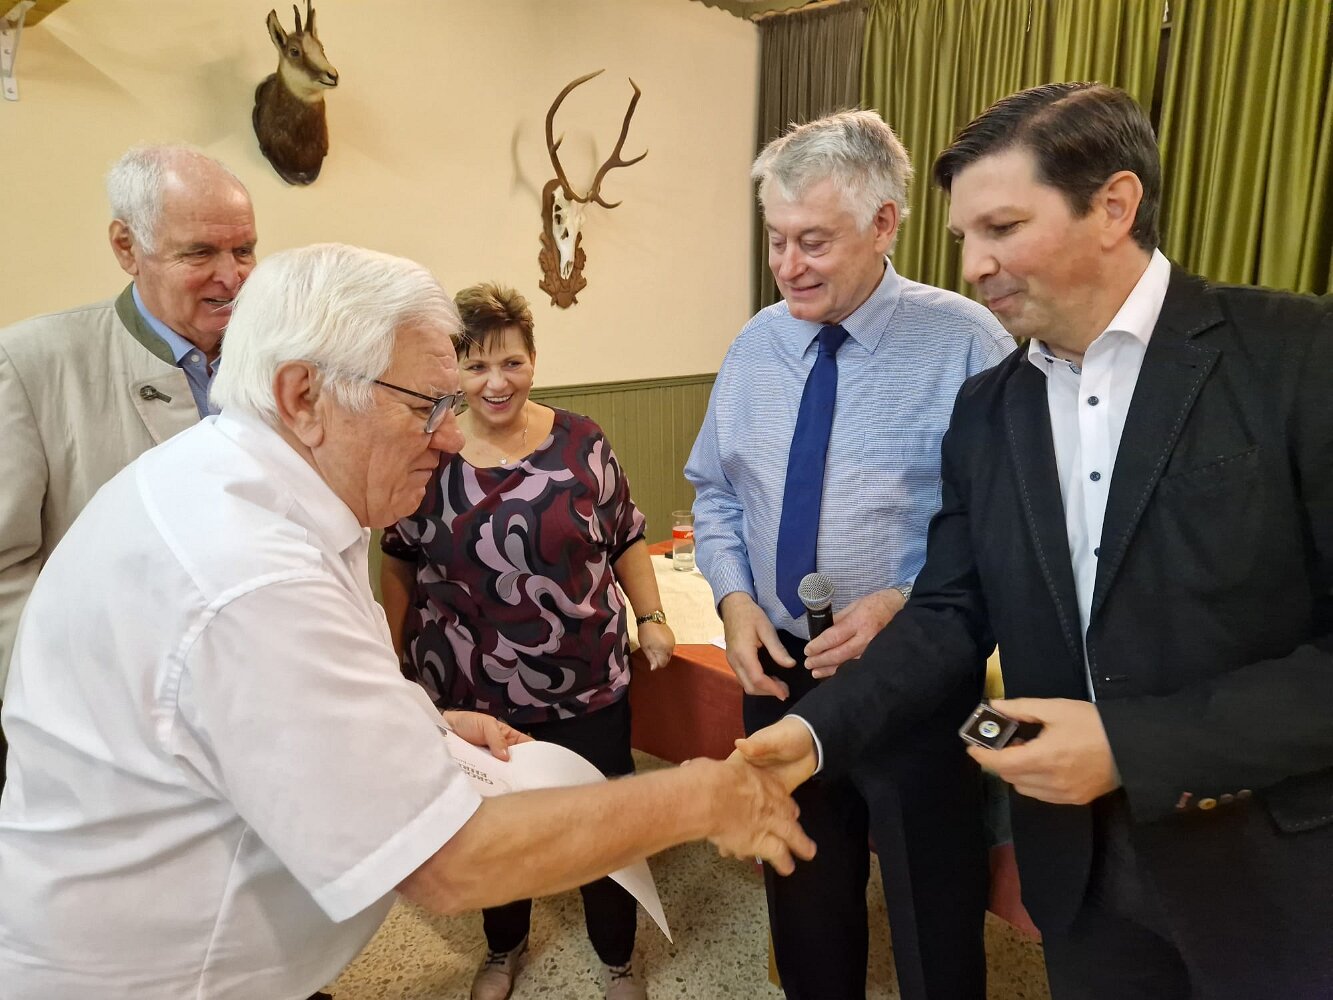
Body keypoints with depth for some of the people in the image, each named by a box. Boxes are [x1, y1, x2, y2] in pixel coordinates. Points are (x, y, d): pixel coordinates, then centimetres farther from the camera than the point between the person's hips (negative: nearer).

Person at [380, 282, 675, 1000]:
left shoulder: (580, 442, -6)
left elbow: (625, 538, 5)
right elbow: (400, 568, 6)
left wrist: (651, 617, -2)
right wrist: (396, 661, 7)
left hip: (588, 686, 0)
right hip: (470, 696, 1)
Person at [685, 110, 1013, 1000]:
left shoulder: (964, 342, -14)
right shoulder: (757, 344, 2)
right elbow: (715, 490, 9)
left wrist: (905, 602, -23)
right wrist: (735, 598, -7)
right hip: (781, 669, 5)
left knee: (935, 928, 15)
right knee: (803, 901, 24)